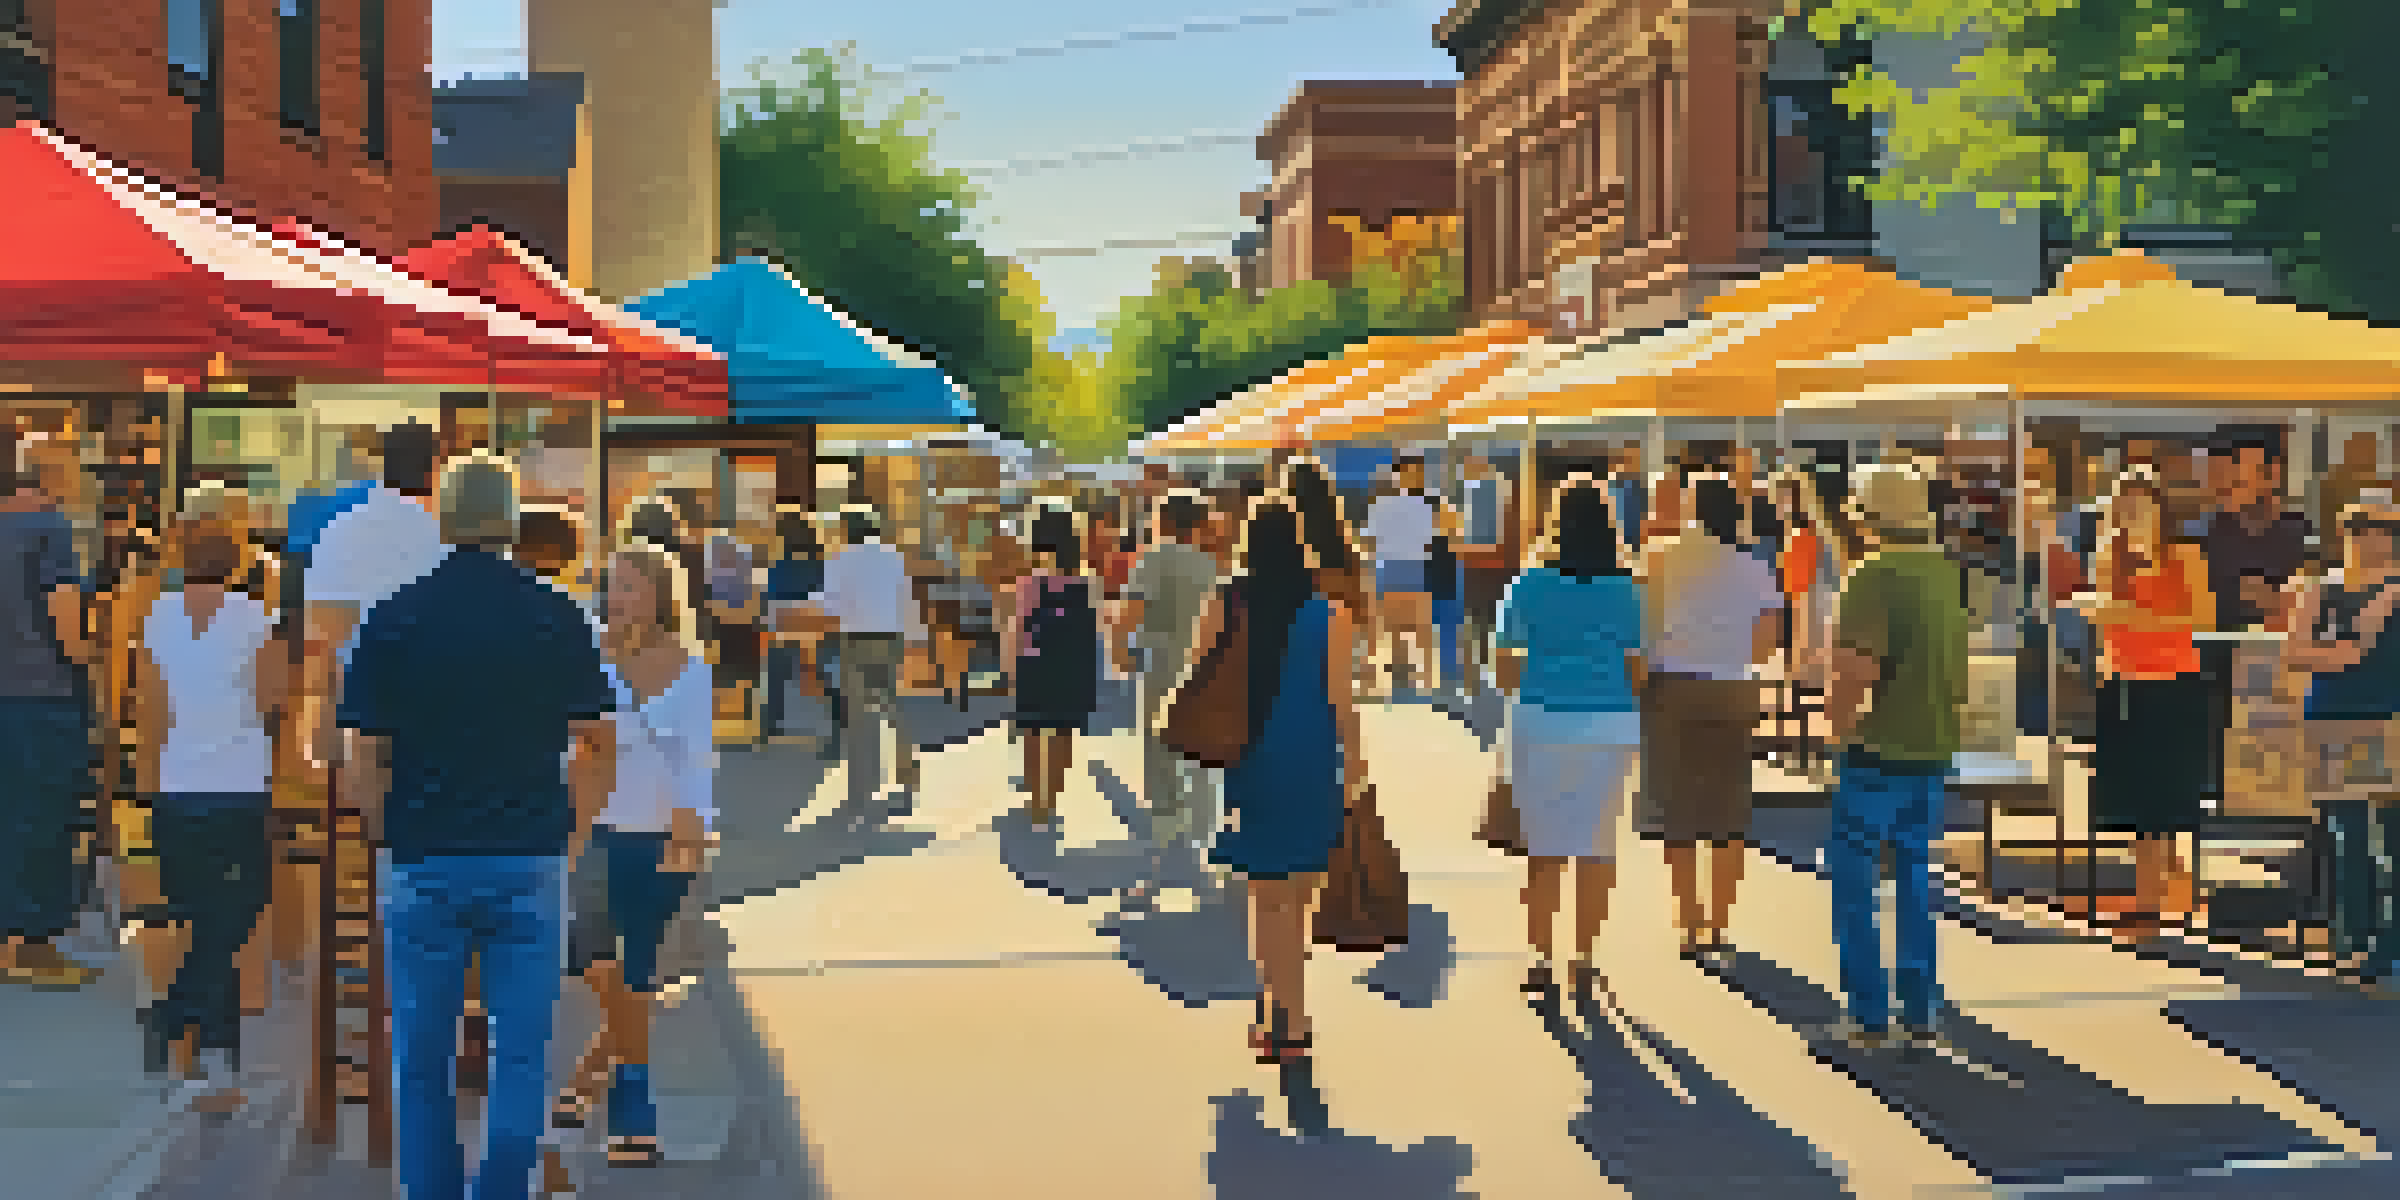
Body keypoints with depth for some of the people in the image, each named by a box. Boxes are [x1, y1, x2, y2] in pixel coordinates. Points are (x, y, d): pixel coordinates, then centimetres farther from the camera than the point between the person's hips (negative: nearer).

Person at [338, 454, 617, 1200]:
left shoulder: (392, 620, -2)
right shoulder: (556, 616, 0)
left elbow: (361, 766, -4)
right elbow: (600, 748, 1)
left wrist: (390, 834, 12)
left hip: (420, 861, 0)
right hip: (530, 860, 0)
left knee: (421, 1062, 13)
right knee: (519, 1055, 7)